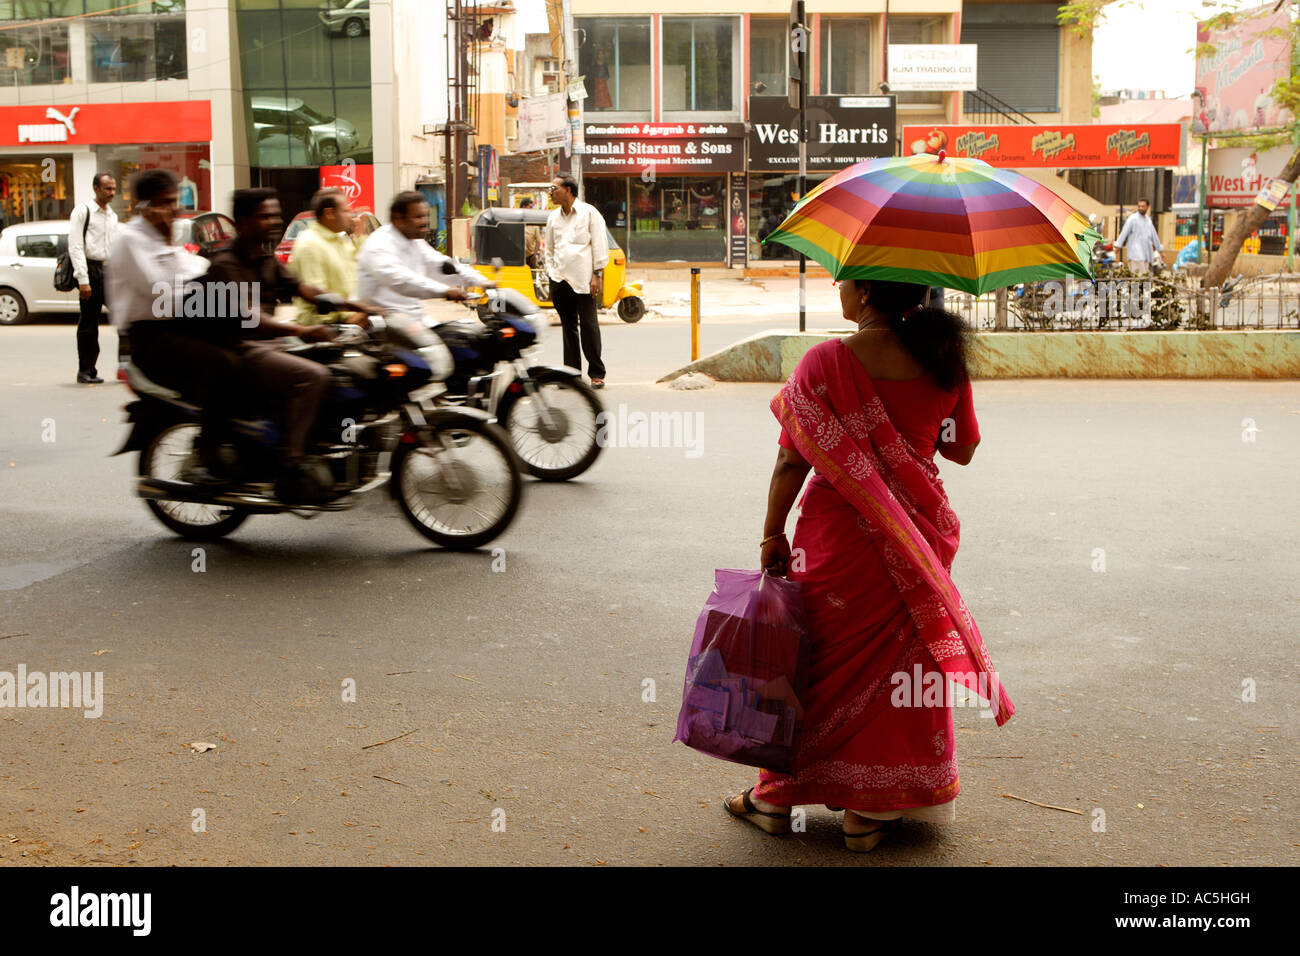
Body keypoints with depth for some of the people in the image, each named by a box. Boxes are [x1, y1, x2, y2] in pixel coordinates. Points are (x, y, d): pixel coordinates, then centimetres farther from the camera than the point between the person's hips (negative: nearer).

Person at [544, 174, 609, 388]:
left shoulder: (589, 213, 0)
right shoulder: (553, 217, 14)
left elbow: (600, 245, -3)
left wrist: (597, 275, -9)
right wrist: (550, 273, 12)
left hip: (583, 280, -5)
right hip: (560, 280, 5)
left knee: (588, 325, -4)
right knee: (568, 327, 7)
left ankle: (597, 373, 2)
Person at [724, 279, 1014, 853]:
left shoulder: (825, 363, -14)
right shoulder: (942, 362, -3)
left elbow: (792, 462, -13)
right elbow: (963, 450, 8)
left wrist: (773, 535, -1)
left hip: (838, 536, -3)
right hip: (916, 538, 3)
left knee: (817, 660, 12)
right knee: (900, 660, 15)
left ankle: (777, 798, 25)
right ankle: (870, 811, 23)